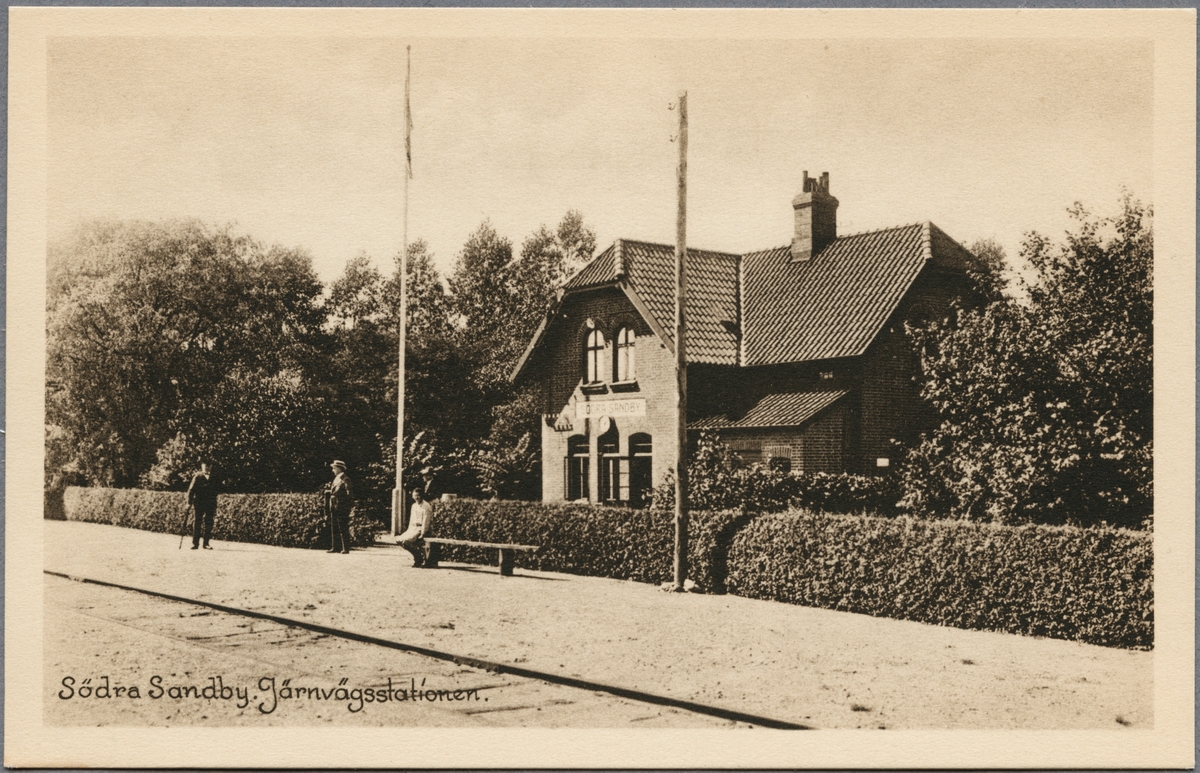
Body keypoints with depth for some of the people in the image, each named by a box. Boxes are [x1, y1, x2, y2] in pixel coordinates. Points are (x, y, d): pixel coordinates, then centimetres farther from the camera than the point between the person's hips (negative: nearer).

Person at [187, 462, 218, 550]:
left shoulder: (212, 478, 13)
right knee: (197, 522, -2)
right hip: (199, 504, -3)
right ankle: (195, 543, 4)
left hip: (210, 504, 3)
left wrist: (215, 506, 14)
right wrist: (189, 502, -7)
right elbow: (191, 489, 0)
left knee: (209, 523, 0)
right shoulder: (197, 476, 3)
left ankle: (206, 543, 6)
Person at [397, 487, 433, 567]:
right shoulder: (414, 506, 17)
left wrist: (422, 533, -21)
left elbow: (426, 521, -15)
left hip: (421, 528, -8)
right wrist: (408, 531, 10)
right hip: (413, 528, 8)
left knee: (407, 540, -28)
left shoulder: (426, 506, -9)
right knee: (399, 540, -9)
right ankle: (416, 552, -1)